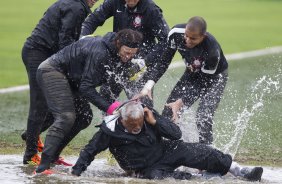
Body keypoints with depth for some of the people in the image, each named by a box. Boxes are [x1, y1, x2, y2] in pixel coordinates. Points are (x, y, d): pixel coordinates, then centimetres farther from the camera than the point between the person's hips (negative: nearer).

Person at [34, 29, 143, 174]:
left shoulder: (117, 54, -3)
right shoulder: (100, 53, -31)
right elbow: (86, 88, -31)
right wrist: (109, 107, -37)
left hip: (69, 78, 10)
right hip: (51, 71, -10)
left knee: (84, 117, 9)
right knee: (66, 117, -23)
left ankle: (53, 156, 15)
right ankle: (43, 166, -31)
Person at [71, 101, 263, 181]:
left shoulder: (149, 115, -12)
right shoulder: (110, 130, -20)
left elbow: (176, 134, -12)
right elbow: (90, 150, -9)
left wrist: (155, 122, -24)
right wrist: (77, 170, -18)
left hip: (165, 150, 3)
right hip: (146, 168, -3)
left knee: (199, 152, -15)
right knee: (155, 176, -39)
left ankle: (242, 171, -13)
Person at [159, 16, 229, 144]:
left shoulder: (212, 51, -38)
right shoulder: (176, 33, -28)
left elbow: (203, 84, -28)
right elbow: (164, 61, -15)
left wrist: (181, 102, -34)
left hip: (214, 77, -5)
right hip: (191, 74, 5)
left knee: (203, 117, -22)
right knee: (168, 112, -1)